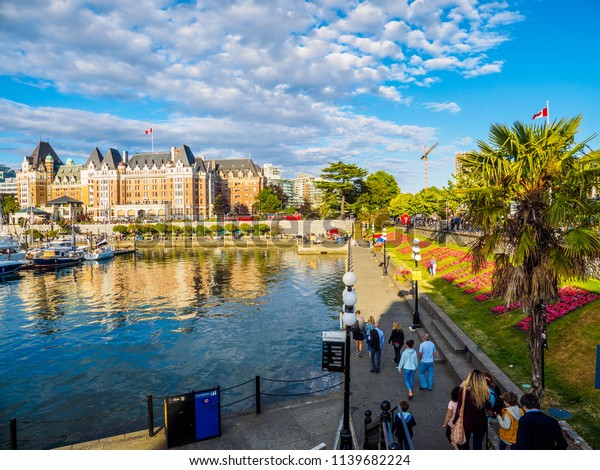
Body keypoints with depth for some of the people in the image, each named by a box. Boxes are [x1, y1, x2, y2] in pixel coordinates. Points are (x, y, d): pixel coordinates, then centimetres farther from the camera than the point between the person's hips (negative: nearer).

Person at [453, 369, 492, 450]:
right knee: (478, 446, 18)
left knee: (465, 442, 26)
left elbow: (459, 408, -15)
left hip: (467, 422, -1)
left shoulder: (464, 390, -20)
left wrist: (454, 421, -3)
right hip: (480, 423, 1)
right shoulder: (485, 391, -16)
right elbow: (489, 409, -7)